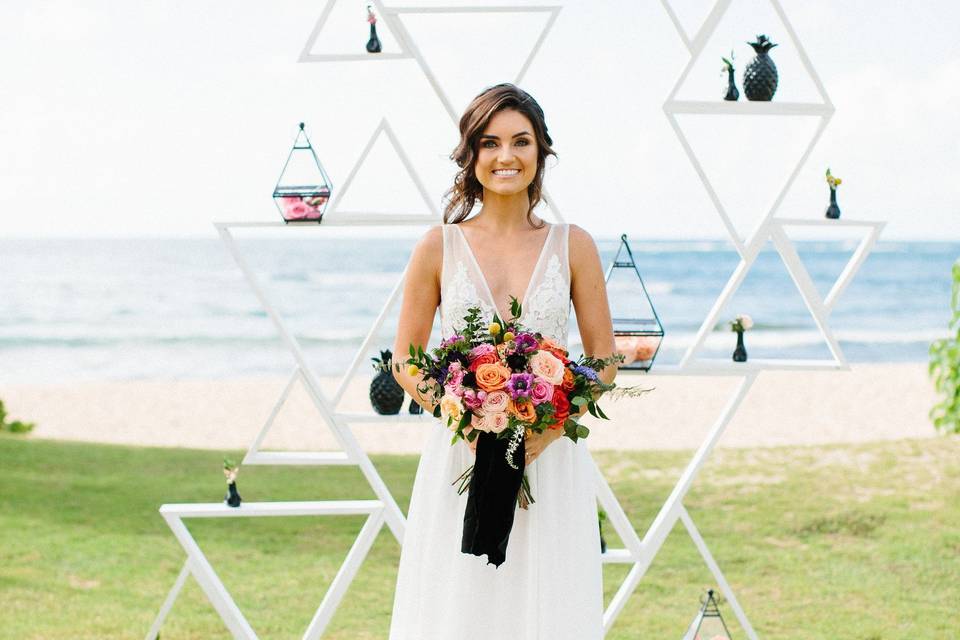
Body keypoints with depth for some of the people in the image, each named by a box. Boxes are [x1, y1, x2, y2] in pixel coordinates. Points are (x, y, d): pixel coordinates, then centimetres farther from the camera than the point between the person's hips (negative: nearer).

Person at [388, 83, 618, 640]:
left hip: (552, 462, 0)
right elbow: (406, 364, 5)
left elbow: (604, 362, 6)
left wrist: (548, 431, -10)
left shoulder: (573, 246, 4)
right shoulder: (439, 247, 3)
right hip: (460, 458, 0)